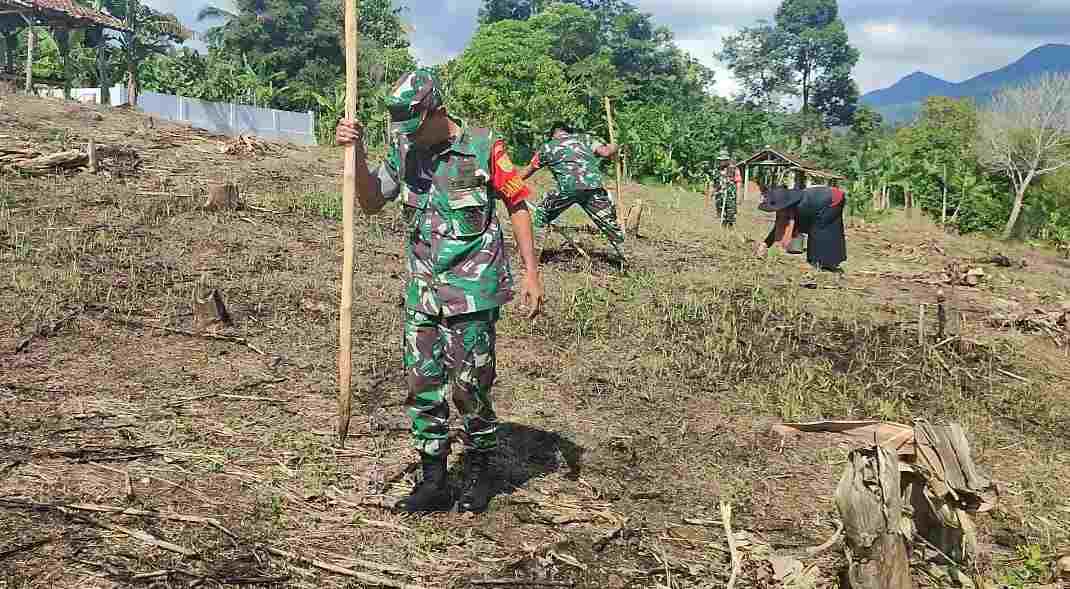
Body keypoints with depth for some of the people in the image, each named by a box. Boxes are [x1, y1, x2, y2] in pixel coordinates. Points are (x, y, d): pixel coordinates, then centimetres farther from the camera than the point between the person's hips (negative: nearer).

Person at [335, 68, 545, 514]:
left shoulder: (484, 147, -9)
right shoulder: (404, 151, 5)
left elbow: (518, 205, -4)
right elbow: (371, 202, 8)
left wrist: (531, 272, -8)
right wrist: (357, 153, -8)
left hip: (472, 289, -5)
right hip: (422, 289, 5)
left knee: (468, 385, 1)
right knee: (422, 385, 6)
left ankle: (479, 473, 23)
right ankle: (433, 482, 19)